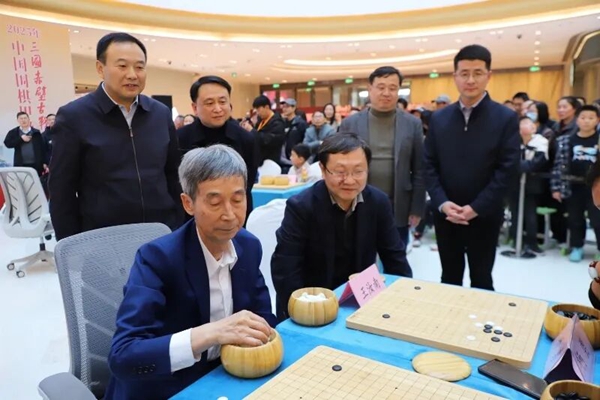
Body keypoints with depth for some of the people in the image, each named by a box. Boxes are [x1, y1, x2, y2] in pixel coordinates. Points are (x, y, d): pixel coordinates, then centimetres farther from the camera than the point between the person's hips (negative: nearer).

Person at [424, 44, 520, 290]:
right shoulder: (439, 118, 4)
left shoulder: (506, 118, -5)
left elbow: (508, 169, -11)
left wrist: (476, 208, -16)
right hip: (445, 215, 3)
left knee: (481, 281, 13)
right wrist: (442, 203, -11)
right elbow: (429, 165, 2)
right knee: (449, 279, 15)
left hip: (484, 217, -2)